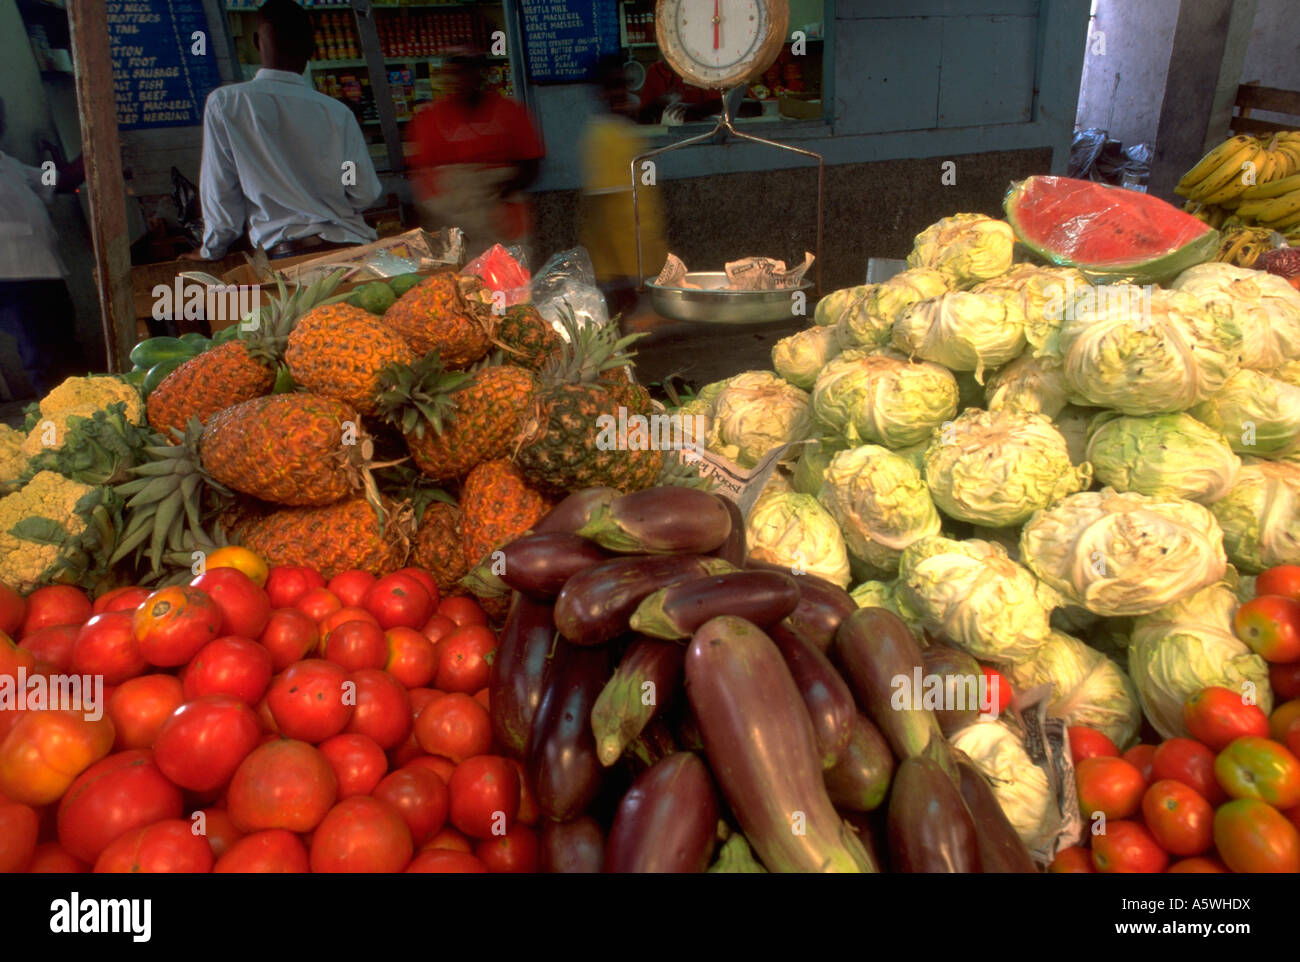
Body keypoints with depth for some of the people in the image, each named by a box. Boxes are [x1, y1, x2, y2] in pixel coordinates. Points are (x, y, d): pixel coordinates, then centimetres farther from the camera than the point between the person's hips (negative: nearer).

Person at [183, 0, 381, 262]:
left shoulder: (224, 103, 1)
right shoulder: (337, 112, 2)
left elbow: (220, 190, 5)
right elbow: (366, 194, 4)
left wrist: (212, 249, 22)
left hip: (281, 254, -1)